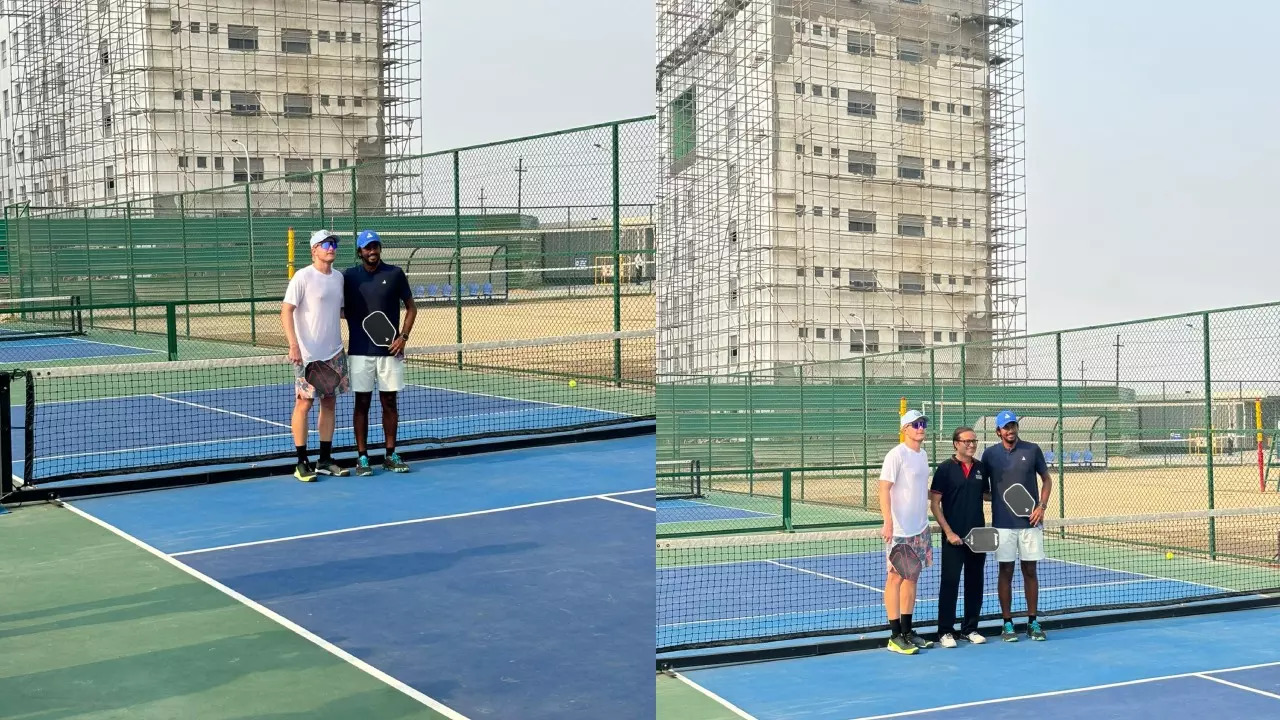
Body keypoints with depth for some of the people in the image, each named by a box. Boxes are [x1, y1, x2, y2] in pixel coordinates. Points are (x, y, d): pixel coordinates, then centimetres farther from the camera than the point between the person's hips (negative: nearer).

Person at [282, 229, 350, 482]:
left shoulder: (338, 277, 11)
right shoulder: (303, 277, -9)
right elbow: (286, 311, -13)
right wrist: (293, 345, -21)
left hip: (334, 353, 7)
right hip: (308, 355, -7)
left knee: (329, 403, 8)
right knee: (304, 403, -3)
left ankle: (325, 460, 15)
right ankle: (302, 463, 2)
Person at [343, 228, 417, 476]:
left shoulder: (395, 274, 2)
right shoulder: (349, 277, 2)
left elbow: (411, 307, 7)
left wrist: (403, 337, -4)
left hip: (390, 350, 1)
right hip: (360, 351, 0)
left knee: (390, 402, 6)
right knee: (362, 403, 2)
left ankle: (390, 455, 14)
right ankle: (362, 457, 7)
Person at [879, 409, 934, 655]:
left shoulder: (923, 455, 13)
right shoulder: (896, 455, -12)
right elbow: (884, 489, -18)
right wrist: (888, 522, -26)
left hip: (920, 528, 8)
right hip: (899, 529, -8)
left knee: (912, 577, 11)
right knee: (896, 577, -3)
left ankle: (907, 631, 18)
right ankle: (895, 636, 0)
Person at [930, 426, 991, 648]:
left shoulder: (981, 468, 7)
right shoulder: (945, 469, -5)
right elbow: (935, 504, -6)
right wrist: (949, 532, -13)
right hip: (954, 538, -4)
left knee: (975, 583, 9)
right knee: (950, 583, -2)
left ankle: (970, 629, 20)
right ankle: (945, 631, 6)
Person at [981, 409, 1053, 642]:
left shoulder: (1032, 450, 2)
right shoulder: (990, 454, 3)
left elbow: (1046, 479, 10)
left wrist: (1042, 505, -3)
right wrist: (995, 497, -8)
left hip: (1030, 521, 1)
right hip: (1003, 524, 0)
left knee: (1030, 571, 6)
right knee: (1006, 572, 2)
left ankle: (1032, 622, 14)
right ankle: (1007, 623, 8)